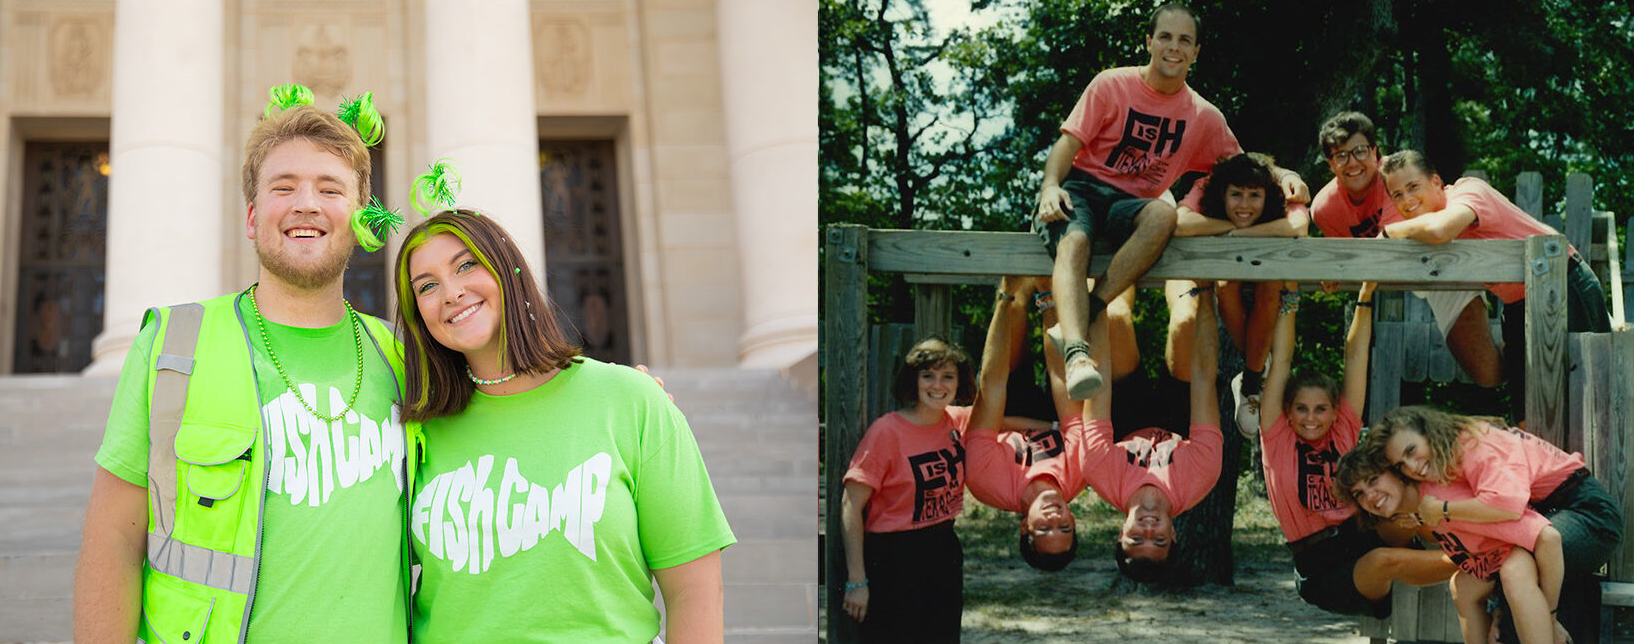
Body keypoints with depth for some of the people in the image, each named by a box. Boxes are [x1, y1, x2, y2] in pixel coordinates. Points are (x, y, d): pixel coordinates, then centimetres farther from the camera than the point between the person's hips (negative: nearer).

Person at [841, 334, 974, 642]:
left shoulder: (958, 422, 3)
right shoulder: (887, 431, -14)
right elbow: (850, 507, -15)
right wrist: (856, 581, -18)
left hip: (945, 555, 6)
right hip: (894, 560, -6)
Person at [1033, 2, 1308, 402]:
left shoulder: (1203, 117, 11)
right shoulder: (1112, 85, 2)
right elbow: (1069, 142, -2)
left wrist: (1282, 175, -1)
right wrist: (1051, 185, -21)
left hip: (1129, 205, 2)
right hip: (1081, 188, -2)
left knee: (1163, 215, -35)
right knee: (1073, 242, -38)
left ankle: (1089, 312, -35)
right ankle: (1077, 353, -57)